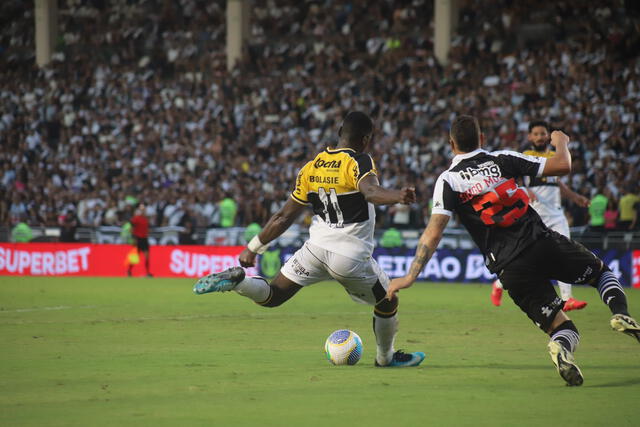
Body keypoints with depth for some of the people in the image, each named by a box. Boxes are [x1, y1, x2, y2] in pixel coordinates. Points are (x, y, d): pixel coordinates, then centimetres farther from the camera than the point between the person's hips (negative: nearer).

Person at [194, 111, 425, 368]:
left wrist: (253, 248, 17)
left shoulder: (310, 168, 7)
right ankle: (386, 358, 37)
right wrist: (397, 196, -51)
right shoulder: (360, 162, -10)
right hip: (352, 257, -4)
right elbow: (370, 192, -33)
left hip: (315, 248, 4)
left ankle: (236, 280, -14)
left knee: (272, 296, 14)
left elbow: (284, 217, 10)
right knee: (387, 303, 21)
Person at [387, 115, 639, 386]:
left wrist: (410, 277, -7)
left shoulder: (448, 180, 3)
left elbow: (433, 233, -7)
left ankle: (561, 348, -30)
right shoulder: (502, 160, 7)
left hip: (511, 268, 0)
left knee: (561, 328, 7)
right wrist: (561, 142, 28)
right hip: (543, 242, 0)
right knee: (601, 272, 25)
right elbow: (562, 166, 6)